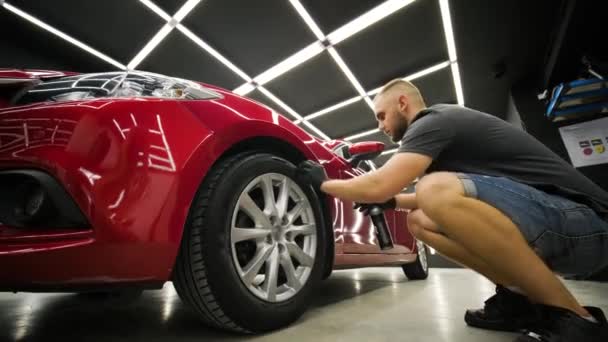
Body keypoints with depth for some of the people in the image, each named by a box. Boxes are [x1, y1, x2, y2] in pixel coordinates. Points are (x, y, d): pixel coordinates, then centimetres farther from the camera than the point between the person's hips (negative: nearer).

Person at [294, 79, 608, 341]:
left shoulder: (435, 120, -13)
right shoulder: (444, 124, 18)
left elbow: (379, 185, -24)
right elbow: (446, 196, 29)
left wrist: (323, 183, -6)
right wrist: (392, 201, 17)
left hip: (582, 221, -9)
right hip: (542, 225, 9)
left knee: (438, 191, -34)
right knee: (420, 220, 5)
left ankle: (572, 316, -15)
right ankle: (519, 298, 5)